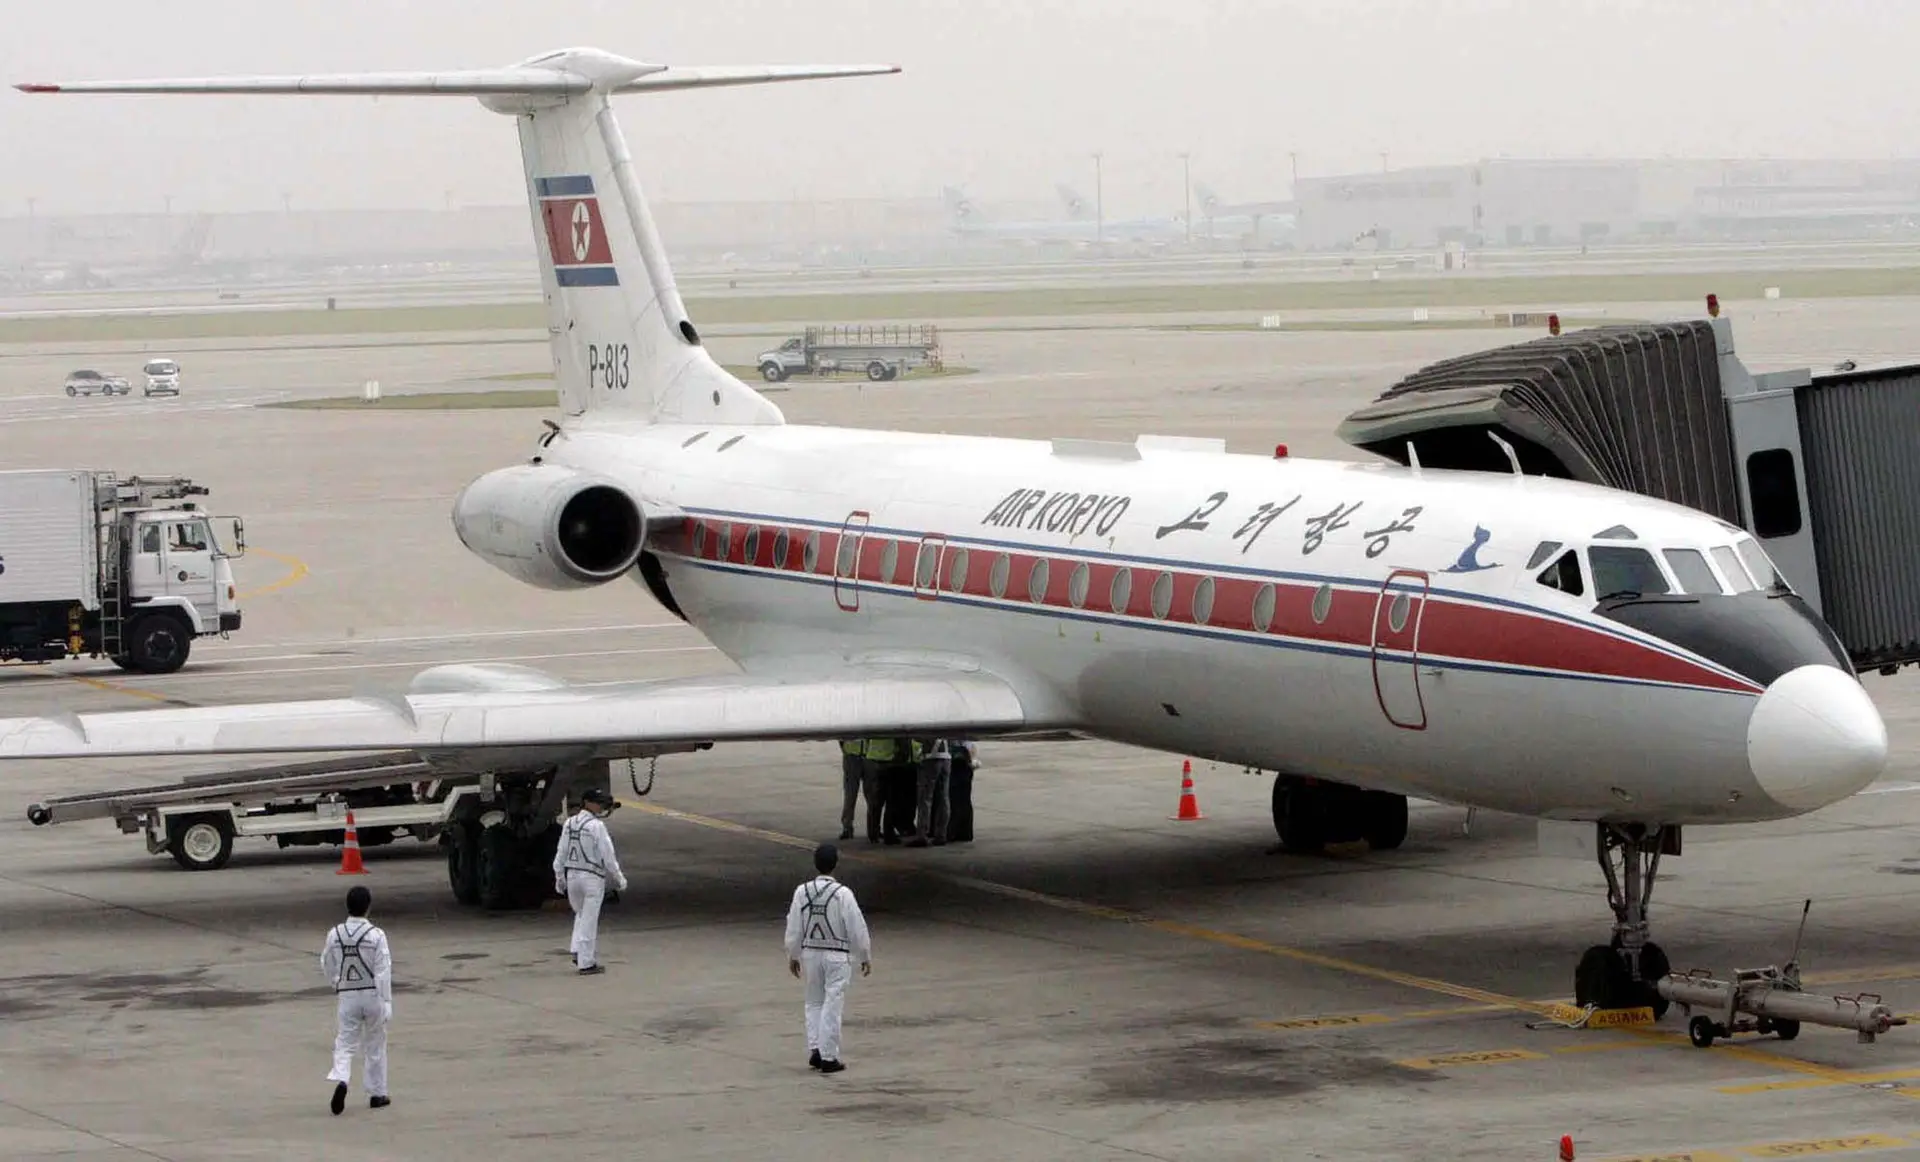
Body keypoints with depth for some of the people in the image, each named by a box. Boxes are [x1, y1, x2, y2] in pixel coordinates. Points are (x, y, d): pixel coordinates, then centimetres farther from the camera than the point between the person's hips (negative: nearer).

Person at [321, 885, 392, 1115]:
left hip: (346, 996, 1)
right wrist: (387, 1003, -10)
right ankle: (377, 1093, 22)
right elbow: (383, 971, -14)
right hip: (372, 995, -1)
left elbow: (327, 966, 8)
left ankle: (341, 1079, -23)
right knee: (375, 1046, 13)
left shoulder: (335, 934, -5)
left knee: (344, 1044, 4)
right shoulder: (376, 935, -13)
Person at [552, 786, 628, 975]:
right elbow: (607, 856, -11)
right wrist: (619, 878, 0)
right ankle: (587, 962, 4)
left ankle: (578, 951, 11)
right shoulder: (597, 826, -13)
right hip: (592, 877, -6)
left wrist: (559, 877, 17)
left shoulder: (569, 824, 4)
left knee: (581, 914, 23)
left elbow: (561, 852, 8)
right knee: (589, 919, 1)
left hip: (572, 875, 6)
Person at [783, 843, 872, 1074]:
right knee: (832, 1006, 2)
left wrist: (793, 956, 17)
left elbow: (794, 927, 3)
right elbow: (857, 928, -9)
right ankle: (828, 1057, 4)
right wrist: (865, 957, 4)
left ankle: (814, 1049, 11)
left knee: (814, 1003, 18)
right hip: (837, 956, -3)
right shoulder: (842, 893, -14)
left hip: (810, 953, 3)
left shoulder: (802, 892, -4)